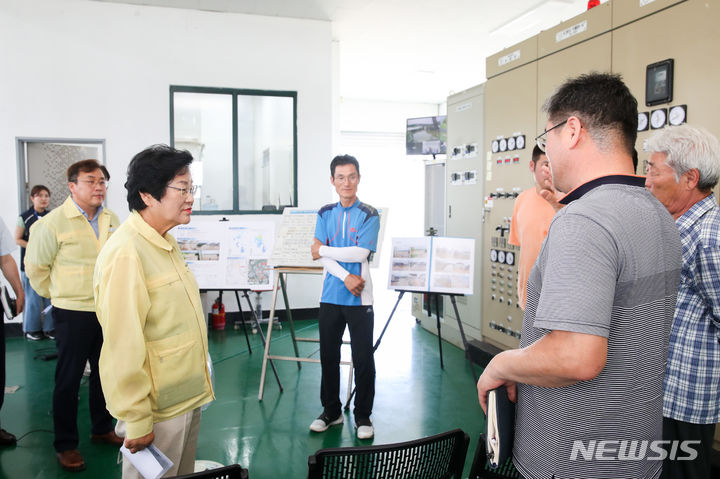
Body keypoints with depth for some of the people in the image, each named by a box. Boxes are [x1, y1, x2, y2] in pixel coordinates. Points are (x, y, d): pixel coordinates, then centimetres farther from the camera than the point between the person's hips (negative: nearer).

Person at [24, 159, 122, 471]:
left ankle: (102, 429, 34)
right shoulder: (53, 222, -12)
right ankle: (65, 445, 22)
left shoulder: (112, 220, 2)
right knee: (69, 379, 7)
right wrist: (58, 294, 3)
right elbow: (36, 267, -4)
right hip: (73, 313, -4)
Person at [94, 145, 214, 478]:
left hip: (187, 398, 9)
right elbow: (123, 345, -23)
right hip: (157, 411, -9)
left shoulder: (165, 244, 7)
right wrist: (136, 421, -19)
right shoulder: (126, 254, -23)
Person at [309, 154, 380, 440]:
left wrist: (324, 250, -7)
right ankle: (331, 411, 29)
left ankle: (363, 416, 19)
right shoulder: (325, 213, 8)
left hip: (359, 298, -3)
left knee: (363, 358, 3)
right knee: (328, 356, 12)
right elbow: (318, 255, -2)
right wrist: (345, 277, -15)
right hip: (330, 297, 3)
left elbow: (360, 253, -15)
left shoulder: (369, 215, -3)